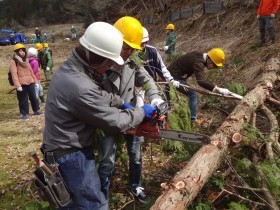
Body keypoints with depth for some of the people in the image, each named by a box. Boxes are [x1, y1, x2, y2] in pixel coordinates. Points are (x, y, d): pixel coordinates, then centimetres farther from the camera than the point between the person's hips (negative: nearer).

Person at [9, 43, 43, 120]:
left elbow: (31, 71, 17)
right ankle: (24, 114, 12)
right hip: (21, 84, -6)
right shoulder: (14, 61, -8)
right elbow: (14, 74, -15)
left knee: (33, 97, 15)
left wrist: (35, 81, 14)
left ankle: (36, 110, 29)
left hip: (30, 82, 6)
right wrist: (17, 85, -23)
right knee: (23, 99, 2)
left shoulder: (26, 60, 15)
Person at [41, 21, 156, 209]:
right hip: (72, 154, -10)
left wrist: (122, 103, 12)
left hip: (62, 148, 10)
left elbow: (99, 93, 15)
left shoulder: (71, 66, -2)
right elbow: (115, 122, -21)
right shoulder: (81, 89, -33)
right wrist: (141, 112, -6)